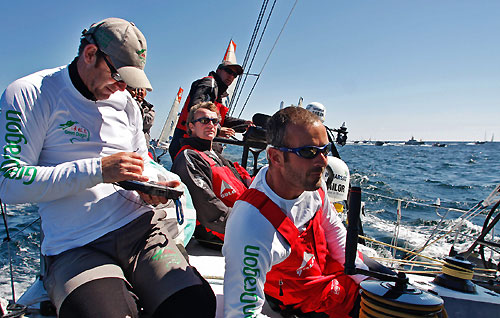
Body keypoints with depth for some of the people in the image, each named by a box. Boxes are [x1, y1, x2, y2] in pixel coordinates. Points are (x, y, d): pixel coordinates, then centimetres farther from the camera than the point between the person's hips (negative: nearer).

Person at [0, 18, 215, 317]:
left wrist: (161, 180, -1)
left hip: (139, 225, 5)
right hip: (74, 248, -4)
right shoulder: (29, 94, -1)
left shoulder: (125, 102, 17)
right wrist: (98, 169, -18)